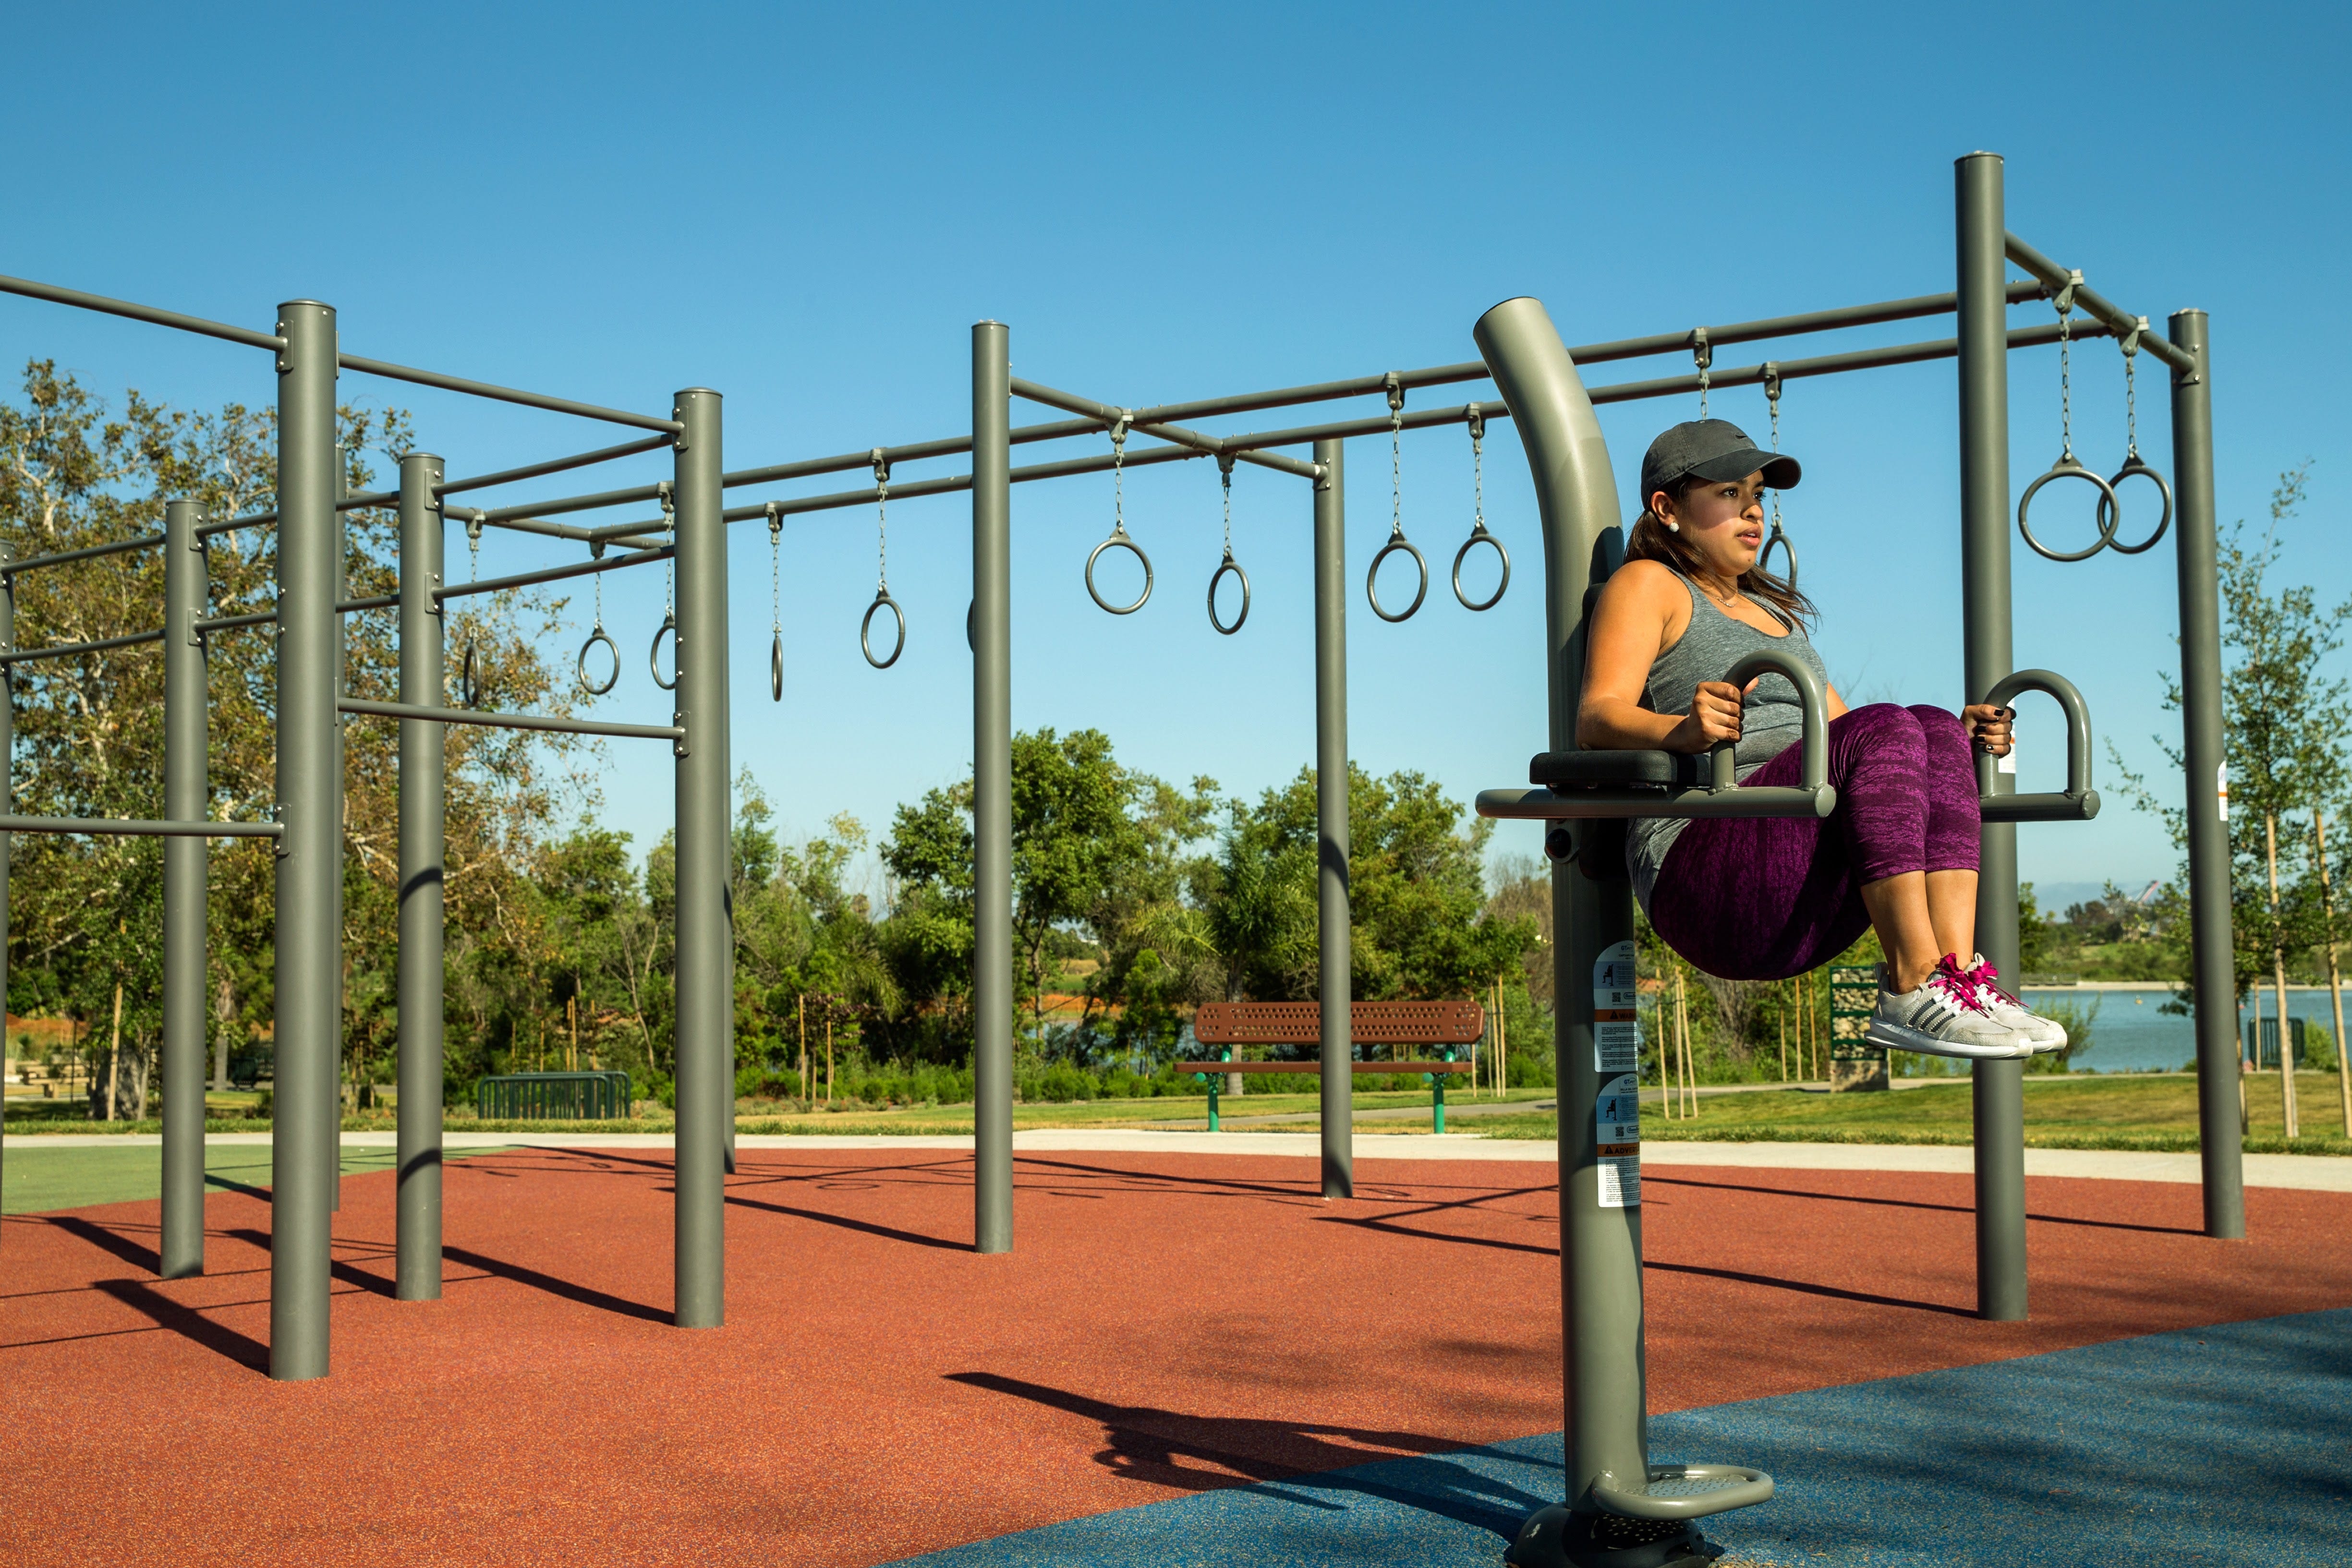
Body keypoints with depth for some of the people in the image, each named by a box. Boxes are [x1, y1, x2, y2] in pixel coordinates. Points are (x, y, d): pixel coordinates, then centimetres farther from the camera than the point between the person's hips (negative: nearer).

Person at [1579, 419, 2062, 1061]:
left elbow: (1842, 732, 28)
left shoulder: (1774, 610, 31)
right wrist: (1682, 729, -31)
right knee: (1884, 730, -26)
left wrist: (1956, 738, 10)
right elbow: (1598, 716, -9)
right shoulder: (1649, 585, 8)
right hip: (1702, 877, -7)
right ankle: (1912, 991, -34)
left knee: (1934, 728, -16)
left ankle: (1959, 972, -30)